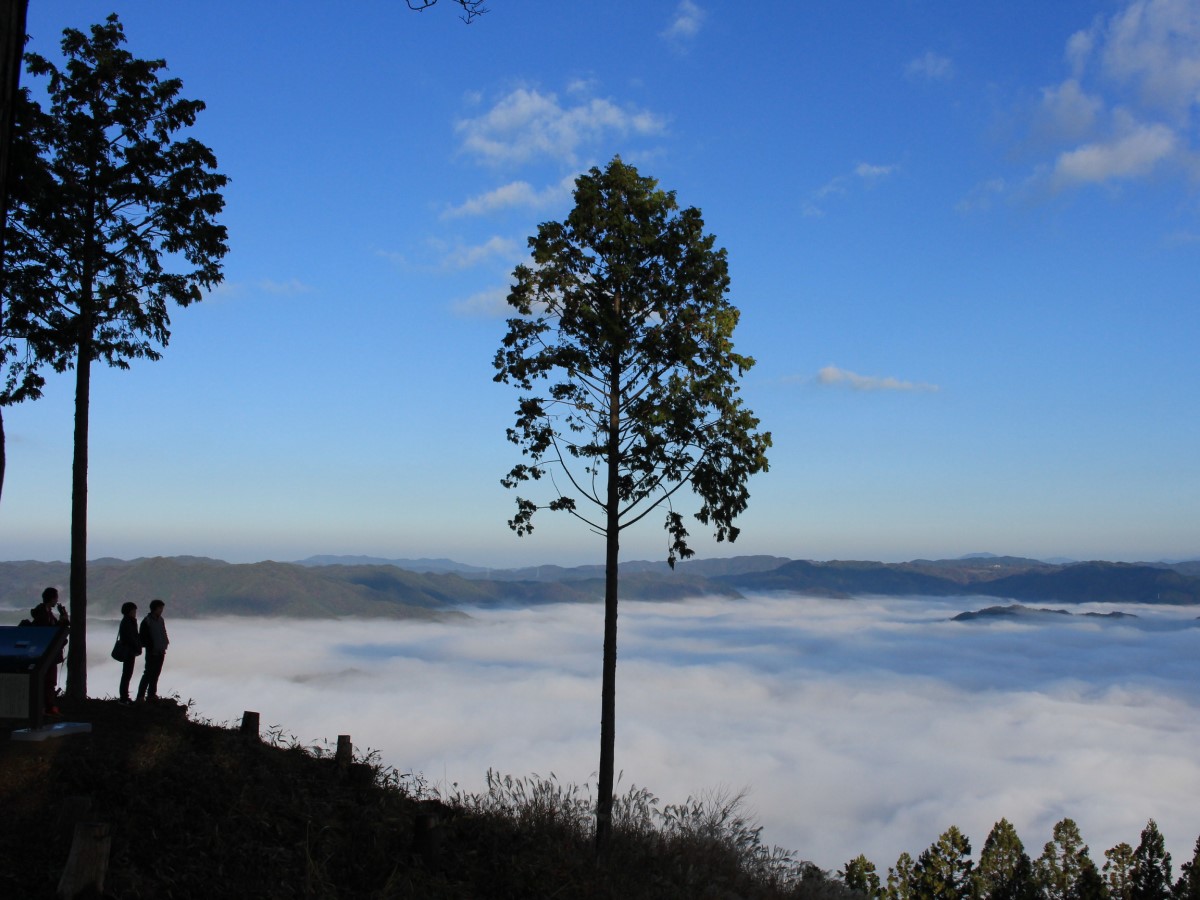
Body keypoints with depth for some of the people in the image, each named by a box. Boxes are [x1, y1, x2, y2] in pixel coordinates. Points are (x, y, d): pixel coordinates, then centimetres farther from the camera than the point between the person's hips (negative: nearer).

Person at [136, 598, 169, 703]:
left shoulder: (160, 620, 11)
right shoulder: (147, 621, -10)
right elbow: (143, 637, -12)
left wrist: (165, 644, 7)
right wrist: (150, 648, -16)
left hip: (161, 652, 7)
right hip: (152, 652, -7)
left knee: (156, 673, 11)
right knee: (148, 674, -8)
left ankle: (151, 694, 18)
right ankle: (140, 696, -5)